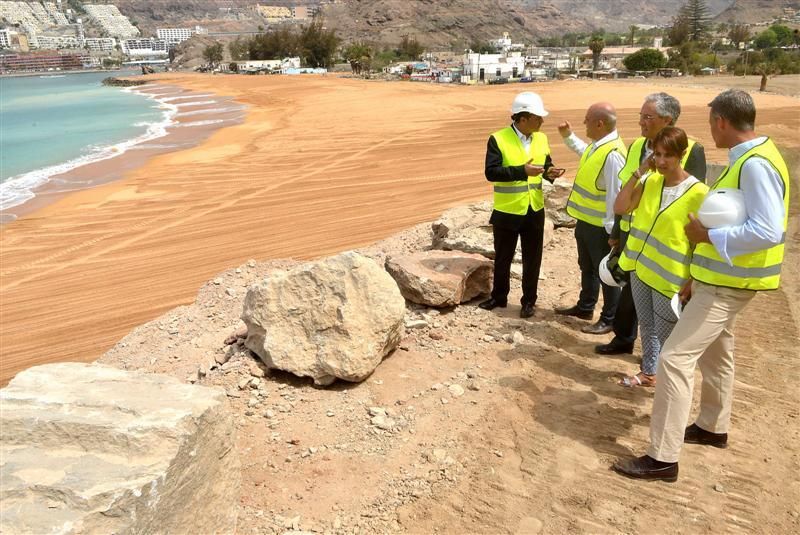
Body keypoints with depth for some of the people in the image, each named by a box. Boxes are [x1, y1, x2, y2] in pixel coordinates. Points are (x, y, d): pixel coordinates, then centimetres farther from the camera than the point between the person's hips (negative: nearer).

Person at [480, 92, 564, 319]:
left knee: (532, 259, 11)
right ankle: (499, 297, 31)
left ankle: (529, 301, 26)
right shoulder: (498, 139, -13)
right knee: (503, 258, 13)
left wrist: (550, 173, -9)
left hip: (535, 210, 4)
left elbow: (545, 164, 15)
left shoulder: (541, 139, 4)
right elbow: (491, 172, -21)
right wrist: (522, 170, -28)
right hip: (507, 211, -4)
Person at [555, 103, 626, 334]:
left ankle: (610, 319, 17)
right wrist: (568, 137, 24)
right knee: (587, 267, 23)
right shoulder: (597, 145, 5)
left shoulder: (612, 154, -25)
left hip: (601, 226, -10)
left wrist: (611, 227, -24)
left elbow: (616, 193, -26)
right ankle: (585, 307, 39)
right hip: (585, 220, 10)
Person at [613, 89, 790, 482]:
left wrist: (708, 234, -21)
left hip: (727, 284, -10)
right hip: (719, 278, 11)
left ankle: (663, 458, -3)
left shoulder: (756, 164, -22)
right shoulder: (745, 159, 9)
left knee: (674, 358, -11)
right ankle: (714, 427, 43)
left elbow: (767, 232, -30)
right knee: (715, 352, 23)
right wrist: (697, 274, 14)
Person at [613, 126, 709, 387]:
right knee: (646, 326, 19)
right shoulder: (649, 181, 1)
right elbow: (620, 208, -8)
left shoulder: (697, 192, -15)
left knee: (666, 334, 5)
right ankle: (648, 373, 36)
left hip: (669, 276, -5)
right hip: (640, 266, 5)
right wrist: (638, 173, -12)